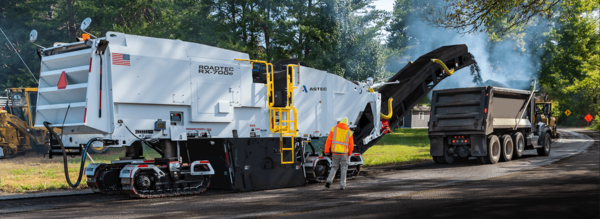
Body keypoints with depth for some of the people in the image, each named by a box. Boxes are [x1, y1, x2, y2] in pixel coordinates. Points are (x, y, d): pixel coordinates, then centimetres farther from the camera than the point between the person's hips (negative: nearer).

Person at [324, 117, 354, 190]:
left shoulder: (334, 129, 1)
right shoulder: (349, 132, 1)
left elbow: (329, 140, -4)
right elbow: (351, 145, 2)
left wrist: (327, 150, 1)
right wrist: (349, 153, 18)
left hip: (335, 152, 1)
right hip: (344, 152, -1)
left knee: (334, 167, 17)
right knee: (343, 169, 10)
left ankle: (329, 180, 0)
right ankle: (342, 185, 10)